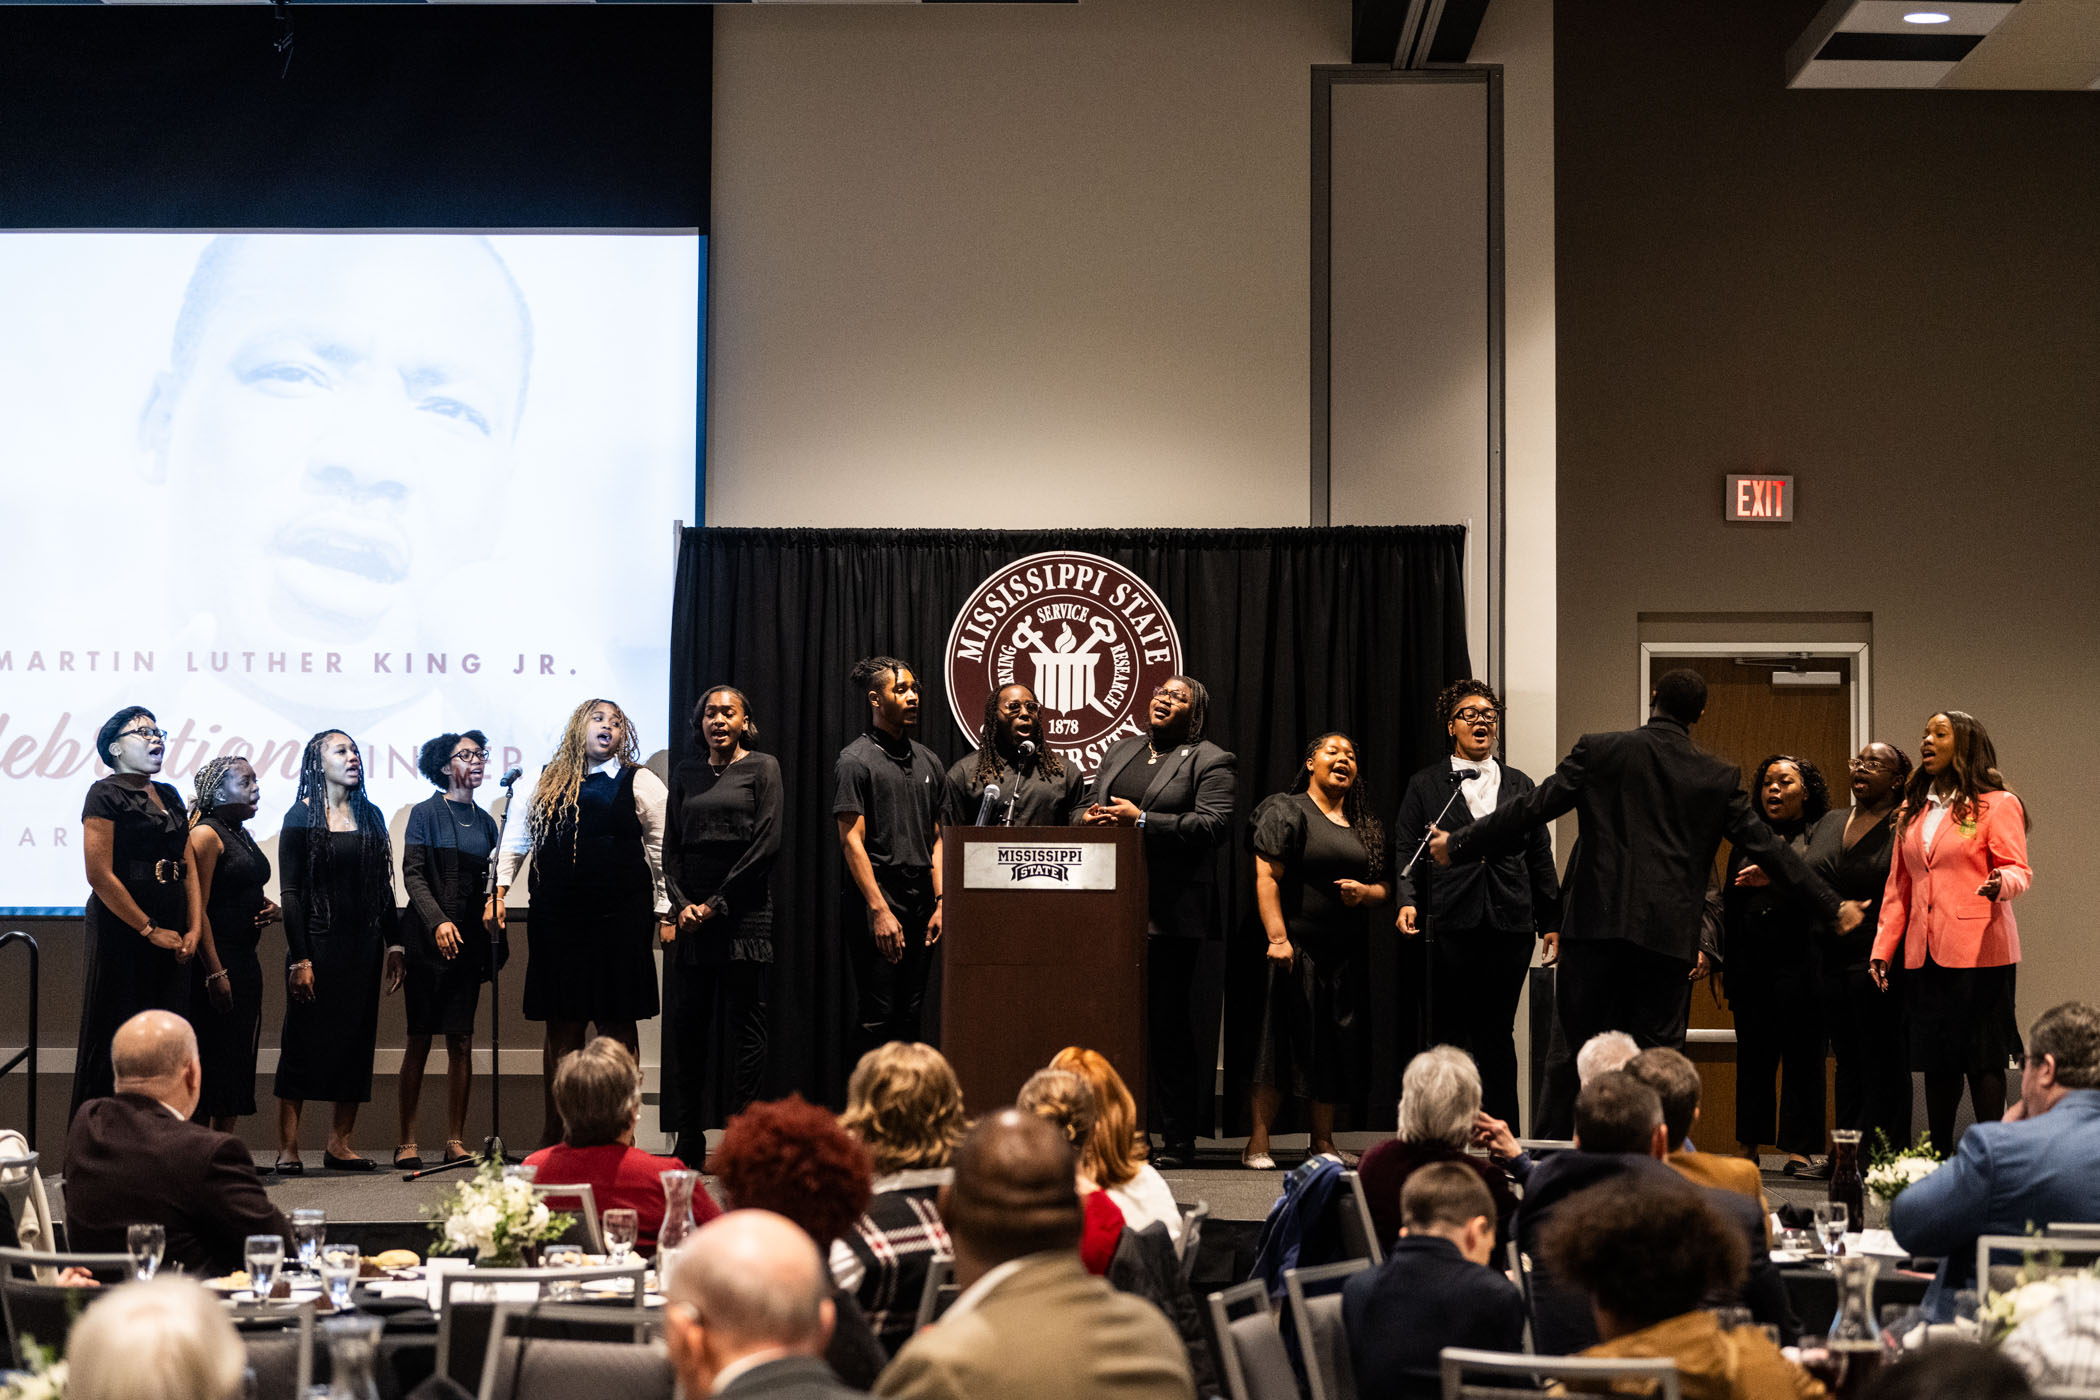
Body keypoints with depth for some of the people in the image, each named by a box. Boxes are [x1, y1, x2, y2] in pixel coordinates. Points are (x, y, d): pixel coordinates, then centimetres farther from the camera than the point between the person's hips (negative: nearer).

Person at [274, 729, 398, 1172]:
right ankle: (287, 1147, -1)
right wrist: (300, 959, -14)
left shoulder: (370, 816, 12)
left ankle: (340, 1143, 10)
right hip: (317, 941, -5)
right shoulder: (301, 817, -3)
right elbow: (291, 893, -7)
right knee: (304, 1041, -4)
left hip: (362, 945, 5)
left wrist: (392, 944, 8)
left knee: (357, 1040, 4)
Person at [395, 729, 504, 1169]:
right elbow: (412, 874, -7)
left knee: (462, 1040, 2)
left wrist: (492, 904, -1)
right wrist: (438, 922, -19)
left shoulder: (484, 821, 15)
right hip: (430, 937, -4)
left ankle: (456, 1141, 6)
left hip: (470, 938, 4)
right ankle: (406, 1141, -1)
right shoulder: (425, 813, 1)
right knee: (419, 1038, -4)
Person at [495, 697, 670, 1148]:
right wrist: (498, 893, 5)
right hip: (556, 918, 3)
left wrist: (663, 909, -3)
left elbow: (662, 849, 3)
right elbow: (513, 840, 16)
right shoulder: (545, 785, 12)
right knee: (562, 1028, 7)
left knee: (618, 1026, 0)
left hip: (620, 918, -2)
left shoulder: (639, 784, 4)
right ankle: (552, 1134, 14)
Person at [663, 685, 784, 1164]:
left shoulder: (762, 767, 3)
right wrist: (681, 904, -5)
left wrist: (717, 903, -9)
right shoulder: (686, 774, 15)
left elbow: (766, 843, -6)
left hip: (743, 909, -4)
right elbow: (671, 847, 12)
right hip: (690, 912, 4)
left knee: (744, 1020, -3)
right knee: (686, 1021, 2)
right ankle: (689, 1139, 6)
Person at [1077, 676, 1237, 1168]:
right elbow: (1086, 809, 25)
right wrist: (1089, 818, 0)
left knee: (1168, 1023, -4)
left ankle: (1178, 1140, 4)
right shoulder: (1117, 752, 21)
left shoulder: (1211, 762, 2)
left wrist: (1142, 821, -16)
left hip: (1169, 913, -6)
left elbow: (1215, 825, -11)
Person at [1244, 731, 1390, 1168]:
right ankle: (1258, 1143, -4)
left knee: (1336, 1048, 6)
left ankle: (1324, 1142, 15)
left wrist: (1365, 892, -5)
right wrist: (1277, 938, -19)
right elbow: (1267, 877, -10)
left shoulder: (1365, 825, 16)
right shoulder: (1286, 811, -1)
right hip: (1296, 949, -5)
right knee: (1283, 1044, -7)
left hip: (1347, 953, 6)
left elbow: (1383, 889, 19)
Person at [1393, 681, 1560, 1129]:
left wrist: (1550, 922, 9)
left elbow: (1540, 858, 14)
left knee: (1497, 1033, 5)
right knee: (1448, 1033, 1)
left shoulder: (1521, 786, 16)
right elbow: (1406, 852, 4)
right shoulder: (1425, 786, 9)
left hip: (1510, 924, 2)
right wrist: (1407, 902, -12)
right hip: (1451, 924, -2)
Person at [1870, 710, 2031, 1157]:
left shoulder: (1997, 805, 0)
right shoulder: (1912, 811, 18)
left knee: (1982, 1059, -5)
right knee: (1936, 1060, 8)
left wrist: (2000, 884, -30)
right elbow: (1898, 888, 19)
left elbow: (2019, 871, -7)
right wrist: (1882, 947, 11)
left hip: (1978, 951, -6)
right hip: (1924, 953, 6)